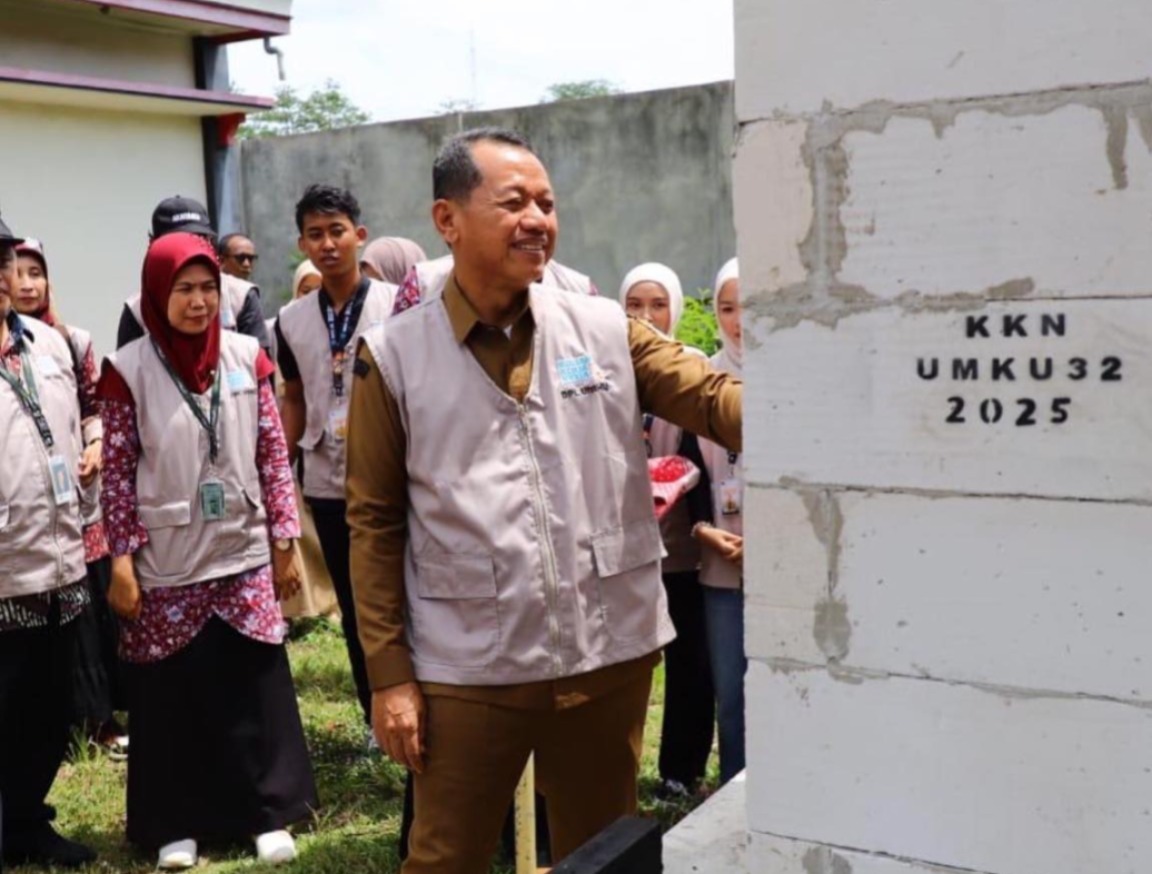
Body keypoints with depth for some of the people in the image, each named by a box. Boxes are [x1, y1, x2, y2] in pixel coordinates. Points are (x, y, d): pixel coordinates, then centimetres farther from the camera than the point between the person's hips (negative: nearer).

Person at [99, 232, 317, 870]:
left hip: (244, 557, 2)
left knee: (257, 686, 5)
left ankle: (270, 813, 20)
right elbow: (118, 473, -3)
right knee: (173, 693, 7)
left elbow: (273, 455, 4)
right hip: (166, 566, -1)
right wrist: (121, 563, -6)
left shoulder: (247, 357, 1)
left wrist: (285, 541, 3)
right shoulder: (129, 369, -5)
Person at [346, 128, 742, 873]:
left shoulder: (607, 329, 1)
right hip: (467, 670, -2)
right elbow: (375, 523, -1)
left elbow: (716, 400, -9)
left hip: (608, 656, 2)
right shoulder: (394, 356, -3)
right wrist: (389, 673, -3)